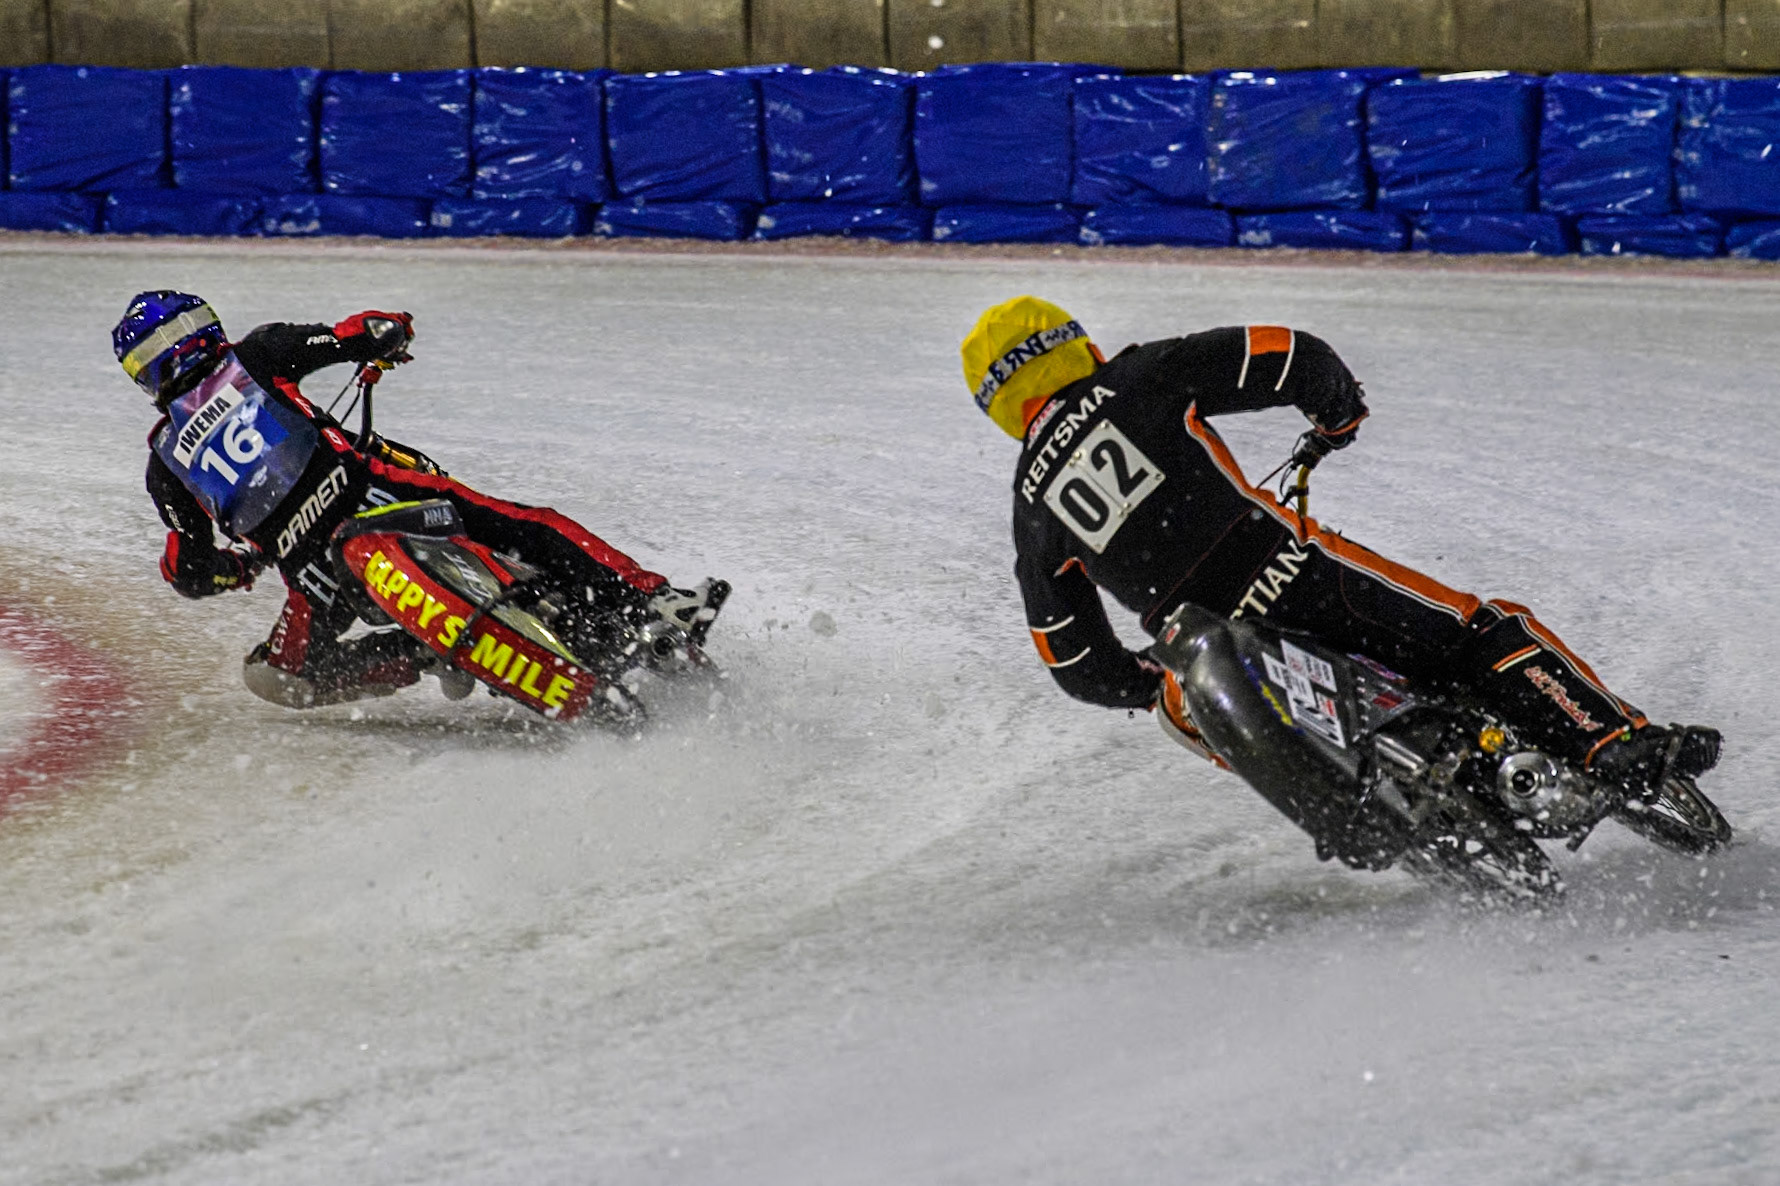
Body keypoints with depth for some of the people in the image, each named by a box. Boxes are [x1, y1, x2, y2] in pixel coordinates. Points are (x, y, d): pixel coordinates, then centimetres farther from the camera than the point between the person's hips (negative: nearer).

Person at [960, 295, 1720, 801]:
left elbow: (1079, 666, 19)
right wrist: (1338, 413, 25)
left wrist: (1148, 688, 40)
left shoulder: (1032, 513, 18)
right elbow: (1294, 359, 3)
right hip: (1287, 573, -2)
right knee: (1486, 636, 3)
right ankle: (1617, 744, -15)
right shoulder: (1140, 379, 10)